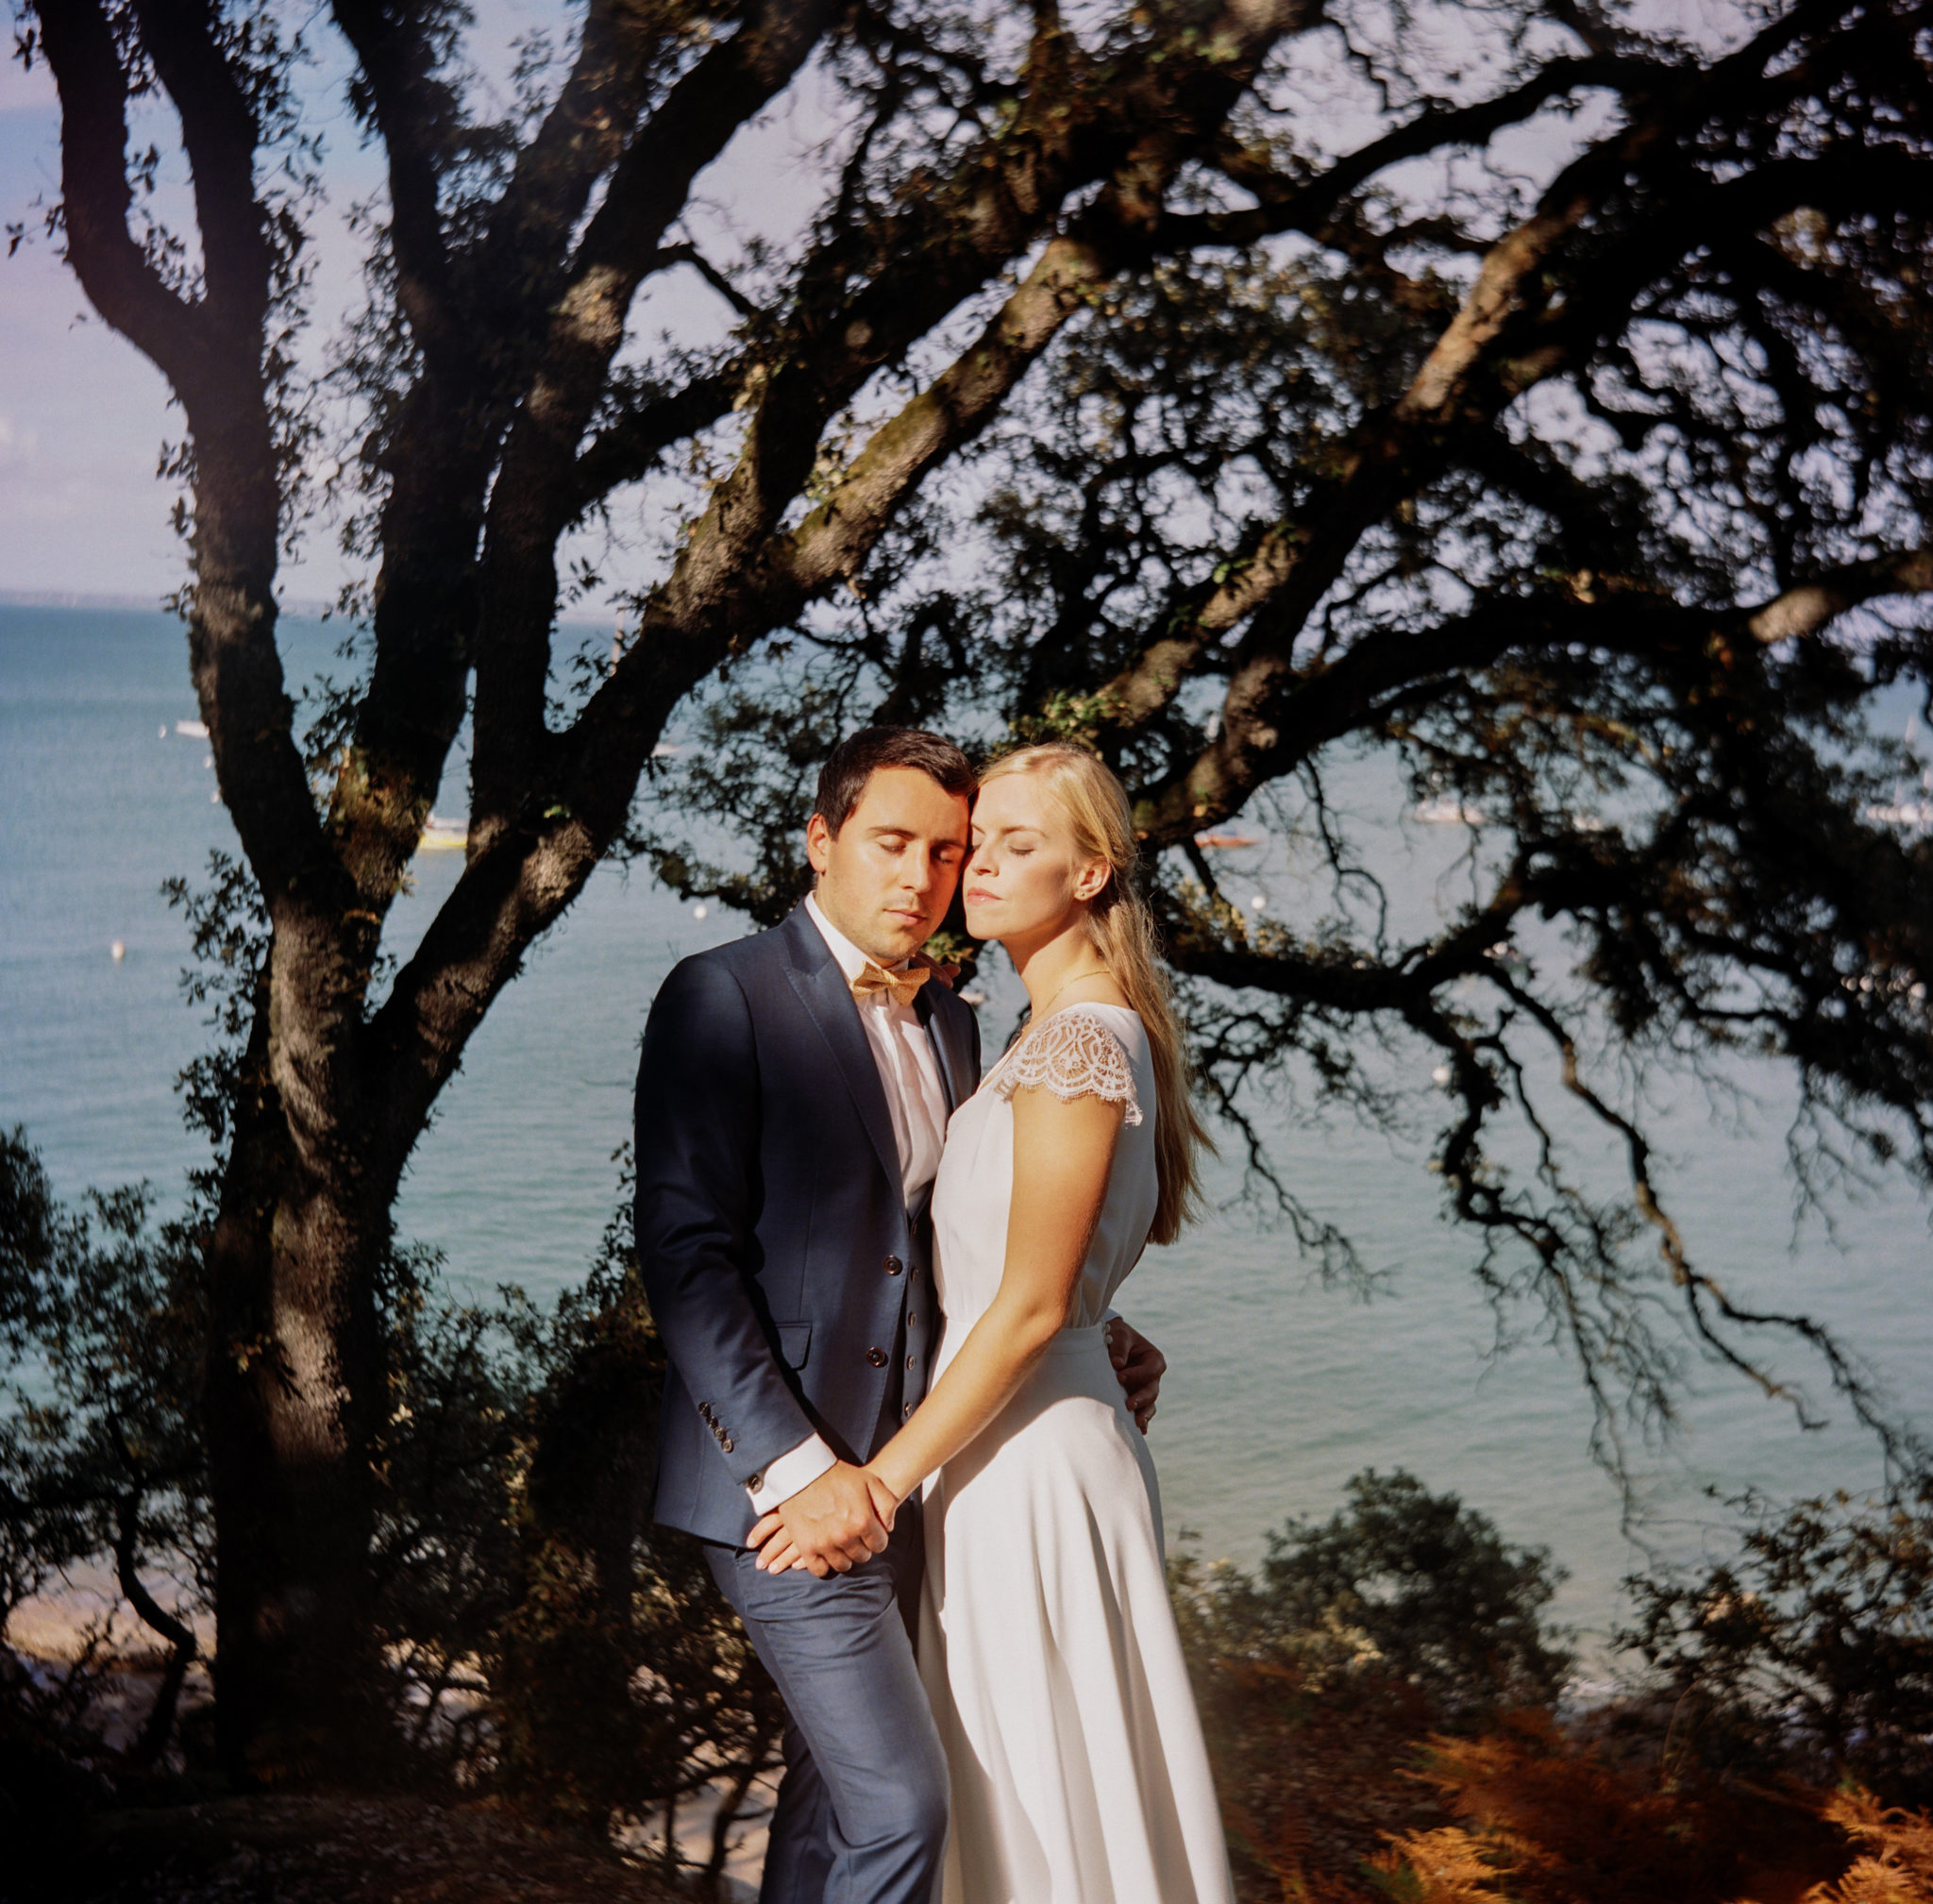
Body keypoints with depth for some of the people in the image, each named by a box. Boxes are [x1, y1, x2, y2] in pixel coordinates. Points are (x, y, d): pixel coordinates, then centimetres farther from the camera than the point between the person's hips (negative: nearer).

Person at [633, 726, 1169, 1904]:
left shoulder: (948, 1022, 13)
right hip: (782, 1484, -7)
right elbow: (683, 1254, -15)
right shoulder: (725, 999, -10)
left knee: (838, 1788, 15)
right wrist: (794, 1468, -19)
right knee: (901, 1804, -10)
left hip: (897, 1477, 7)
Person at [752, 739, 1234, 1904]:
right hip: (1034, 1448, 10)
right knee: (1055, 1789, 17)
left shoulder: (1082, 1042, -18)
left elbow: (1032, 1303, -21)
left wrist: (889, 1475, -19)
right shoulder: (1090, 1032, 11)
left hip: (1030, 1464, -10)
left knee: (1052, 1797, 2)